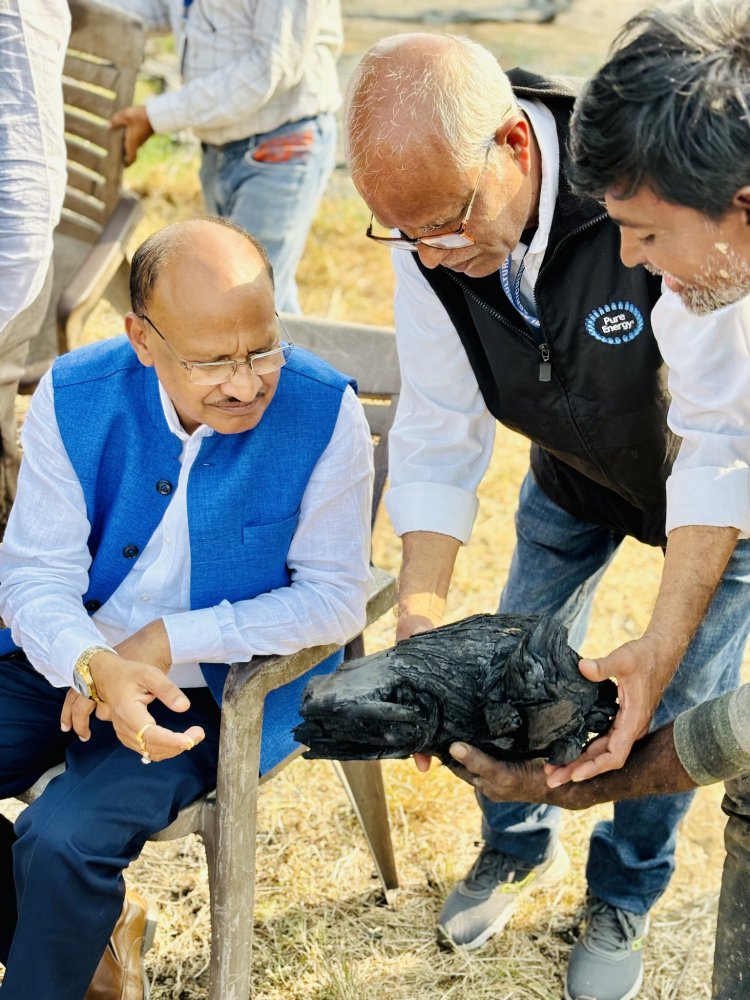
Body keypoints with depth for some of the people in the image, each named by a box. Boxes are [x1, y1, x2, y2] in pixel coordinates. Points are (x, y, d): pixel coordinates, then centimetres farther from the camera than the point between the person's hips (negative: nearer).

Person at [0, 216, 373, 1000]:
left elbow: (337, 598, -12)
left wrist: (167, 641, -19)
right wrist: (95, 667, -31)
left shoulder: (324, 412, -17)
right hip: (66, 662, 4)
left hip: (218, 690, -3)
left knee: (63, 841, -24)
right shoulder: (74, 396, -10)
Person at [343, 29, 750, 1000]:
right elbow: (438, 433, -16)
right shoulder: (432, 232, -25)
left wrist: (661, 647, -41)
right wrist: (418, 624, -24)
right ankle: (519, 846, 41)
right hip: (572, 473, 4)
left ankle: (621, 899, 31)